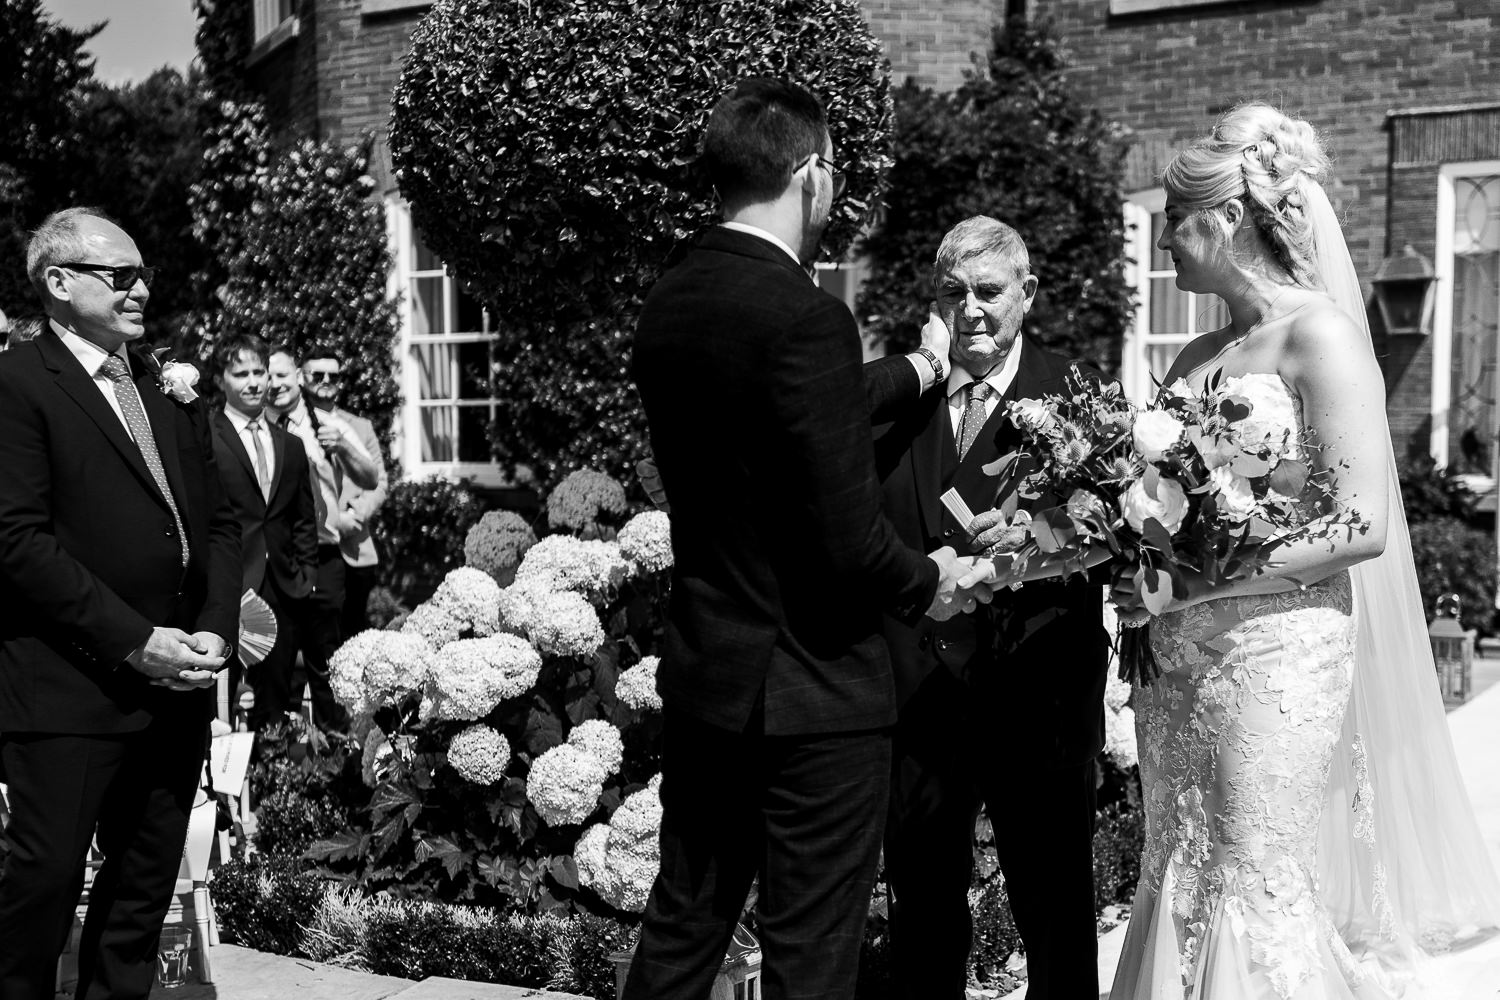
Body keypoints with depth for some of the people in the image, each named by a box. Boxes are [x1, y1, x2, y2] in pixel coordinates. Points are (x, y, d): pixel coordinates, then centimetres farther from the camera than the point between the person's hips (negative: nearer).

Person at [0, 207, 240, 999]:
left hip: (177, 684, 7)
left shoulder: (169, 393, 15)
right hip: (68, 689, -6)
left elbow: (218, 523, 16)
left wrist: (213, 629, -1)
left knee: (147, 879, 13)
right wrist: (134, 641, -16)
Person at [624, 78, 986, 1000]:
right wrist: (927, 582, -2)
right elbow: (848, 538, -23)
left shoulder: (667, 305, 4)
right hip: (812, 687, -8)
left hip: (703, 677, 8)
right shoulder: (806, 316, -21)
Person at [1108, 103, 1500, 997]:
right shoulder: (1198, 355, 13)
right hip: (1180, 663, 7)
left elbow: (1363, 526, -15)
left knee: (1262, 899, -1)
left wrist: (1206, 575, -16)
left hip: (1273, 653, -7)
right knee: (1178, 884, 11)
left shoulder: (1317, 334, -8)